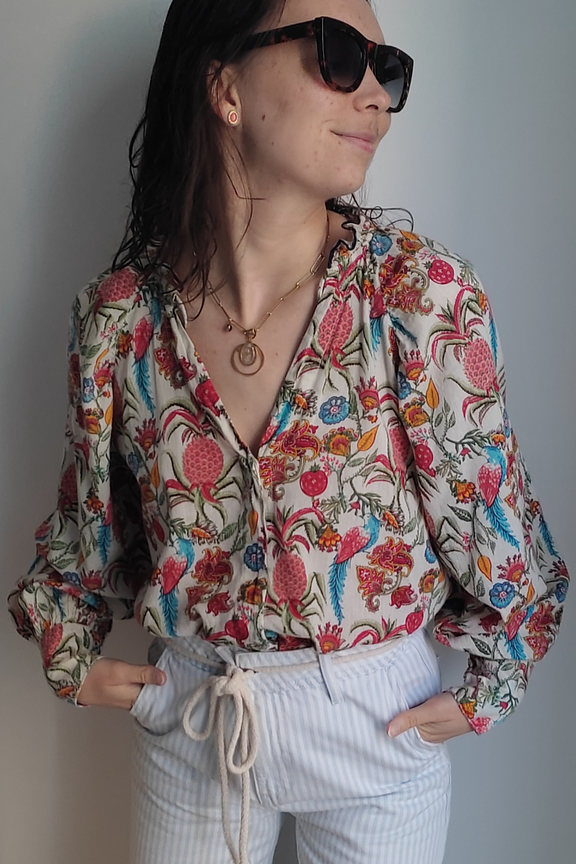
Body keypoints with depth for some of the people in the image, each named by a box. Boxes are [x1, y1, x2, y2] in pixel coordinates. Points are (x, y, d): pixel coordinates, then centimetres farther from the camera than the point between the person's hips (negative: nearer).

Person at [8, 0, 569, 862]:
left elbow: (488, 504, -6)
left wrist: (492, 688, 0)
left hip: (381, 724, -1)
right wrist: (72, 653, 6)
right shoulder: (120, 314, -11)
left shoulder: (425, 297, -17)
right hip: (187, 719, 2)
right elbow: (86, 514, 6)